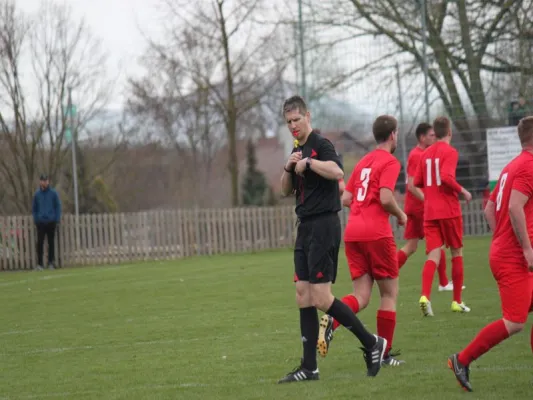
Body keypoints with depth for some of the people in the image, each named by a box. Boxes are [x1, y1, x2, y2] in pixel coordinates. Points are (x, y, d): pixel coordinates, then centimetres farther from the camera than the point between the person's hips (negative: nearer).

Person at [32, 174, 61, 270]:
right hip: (40, 222, 1)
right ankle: (39, 263, -6)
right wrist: (35, 219, 0)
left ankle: (51, 262, 12)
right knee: (40, 243, -5)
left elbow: (58, 207, 2)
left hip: (51, 222, -1)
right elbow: (34, 208, 11)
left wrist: (57, 219, -6)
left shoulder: (53, 193, 1)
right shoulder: (37, 194, 5)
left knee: (51, 242, 6)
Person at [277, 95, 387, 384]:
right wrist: (289, 167, 1)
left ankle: (371, 344, 2)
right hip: (306, 227, 9)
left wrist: (308, 162, -22)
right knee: (303, 295, 5)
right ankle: (309, 367, 6)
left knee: (321, 298, -11)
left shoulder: (320, 145, -11)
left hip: (323, 227, -9)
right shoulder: (298, 150, 17)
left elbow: (337, 172, -29)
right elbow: (286, 190, 18)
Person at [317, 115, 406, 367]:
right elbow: (385, 198, -17)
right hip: (376, 233, -7)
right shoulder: (390, 162, -5)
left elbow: (346, 199, 18)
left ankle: (331, 320, -26)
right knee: (389, 292, 7)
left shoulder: (363, 162, 19)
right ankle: (384, 354, 7)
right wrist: (401, 215, 1)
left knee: (361, 296, 4)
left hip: (352, 233, 7)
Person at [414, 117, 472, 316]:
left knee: (433, 255, -3)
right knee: (456, 253, 10)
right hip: (449, 211, -5)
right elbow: (446, 177, -23)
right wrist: (462, 191, -10)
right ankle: (457, 301, 14)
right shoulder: (450, 152, -8)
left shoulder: (426, 154, 11)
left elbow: (417, 182, 14)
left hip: (430, 212, 5)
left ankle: (425, 296, -26)